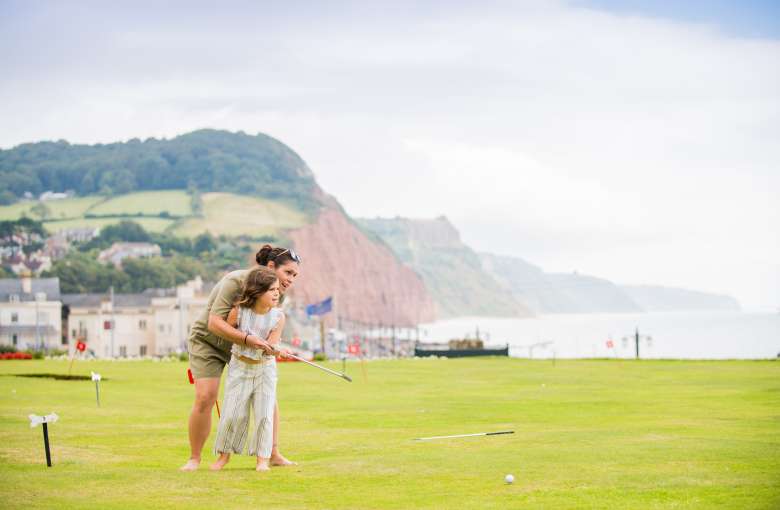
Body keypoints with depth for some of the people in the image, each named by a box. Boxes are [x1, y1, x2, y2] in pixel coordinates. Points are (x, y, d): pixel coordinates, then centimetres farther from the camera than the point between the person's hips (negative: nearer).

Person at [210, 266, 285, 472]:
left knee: (264, 414, -1)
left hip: (264, 368, 1)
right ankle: (224, 454, 20)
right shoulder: (239, 312, -17)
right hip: (240, 366, -1)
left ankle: (262, 458, 10)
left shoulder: (278, 317, -14)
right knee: (233, 413, 1)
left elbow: (270, 347, -17)